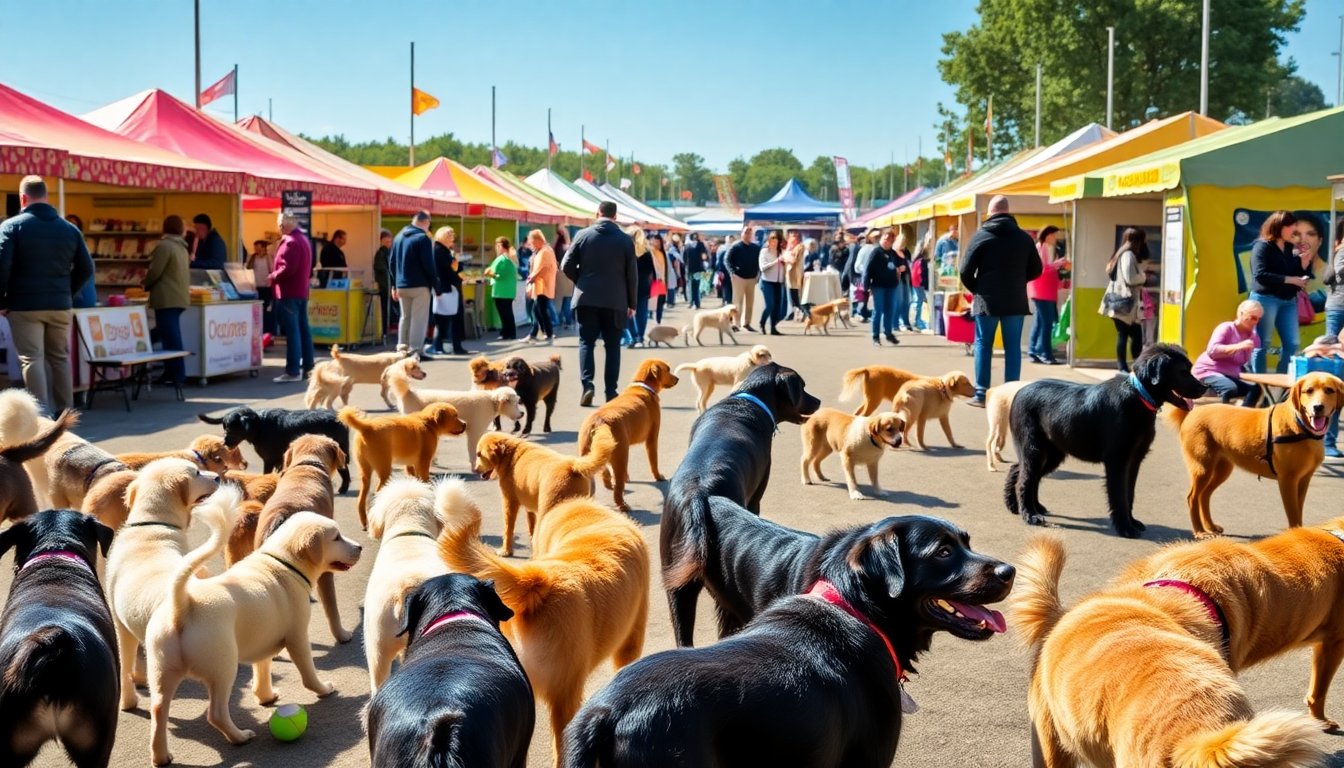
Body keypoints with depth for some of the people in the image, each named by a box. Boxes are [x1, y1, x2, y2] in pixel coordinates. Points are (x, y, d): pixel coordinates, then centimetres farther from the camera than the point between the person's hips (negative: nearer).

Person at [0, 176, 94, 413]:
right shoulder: (70, 229, 7)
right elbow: (86, 269, 7)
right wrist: (67, 293, 14)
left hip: (25, 305, -4)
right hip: (61, 306, 4)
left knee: (32, 359, -3)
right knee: (60, 357, 14)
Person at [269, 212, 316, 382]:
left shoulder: (290, 242, -16)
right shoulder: (303, 238, 16)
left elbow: (287, 268, -23)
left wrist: (273, 276, -7)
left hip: (289, 292, -10)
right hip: (301, 290, 10)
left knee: (292, 331, -9)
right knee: (303, 329, 12)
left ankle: (293, 371, -10)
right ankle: (308, 366, 16)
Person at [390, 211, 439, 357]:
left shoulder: (398, 237, 12)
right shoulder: (423, 238, -11)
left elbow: (391, 262, 15)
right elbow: (429, 265, -15)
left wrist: (394, 285, 19)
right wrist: (437, 286, -9)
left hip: (401, 286, 7)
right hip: (419, 286, -7)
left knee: (405, 317, 15)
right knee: (419, 319, -3)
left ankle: (402, 349, 15)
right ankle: (415, 350, -8)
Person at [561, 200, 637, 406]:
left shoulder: (583, 235, -1)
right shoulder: (625, 240, -1)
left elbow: (566, 266, -3)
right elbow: (631, 275, 0)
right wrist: (631, 303, 9)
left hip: (586, 298, 0)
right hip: (615, 301, 0)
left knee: (586, 341, 7)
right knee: (612, 345, 8)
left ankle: (587, 384, -10)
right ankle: (611, 391, 6)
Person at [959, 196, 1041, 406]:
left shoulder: (982, 235, -5)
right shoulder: (1024, 237, 5)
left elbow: (966, 270, -7)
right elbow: (1035, 270, 12)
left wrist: (976, 290, 10)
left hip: (987, 300, -2)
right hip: (1016, 301, 2)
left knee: (983, 345, 6)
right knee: (1013, 347, 7)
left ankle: (982, 394, 3)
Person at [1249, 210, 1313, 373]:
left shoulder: (1289, 248, 13)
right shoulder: (1262, 246, -7)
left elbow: (1297, 274, 16)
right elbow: (1260, 275, -19)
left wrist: (1304, 262, -3)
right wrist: (1290, 280, -17)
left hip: (1288, 301, 7)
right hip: (1266, 299, -7)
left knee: (1291, 344, 3)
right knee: (1262, 344, -3)